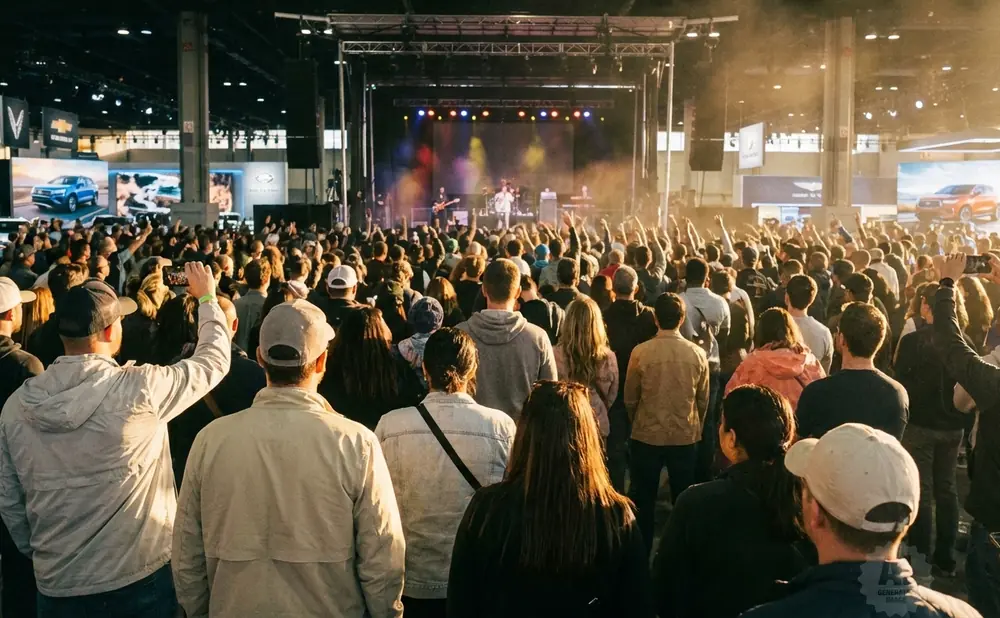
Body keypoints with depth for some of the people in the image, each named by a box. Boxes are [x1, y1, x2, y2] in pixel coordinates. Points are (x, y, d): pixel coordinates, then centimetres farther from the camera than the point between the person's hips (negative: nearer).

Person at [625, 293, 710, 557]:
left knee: (643, 499, 12)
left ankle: (641, 553, 22)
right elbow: (703, 400, 3)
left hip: (647, 436, -1)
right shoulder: (698, 354, -8)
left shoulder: (640, 352, -12)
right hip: (686, 437, 1)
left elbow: (630, 399, -2)